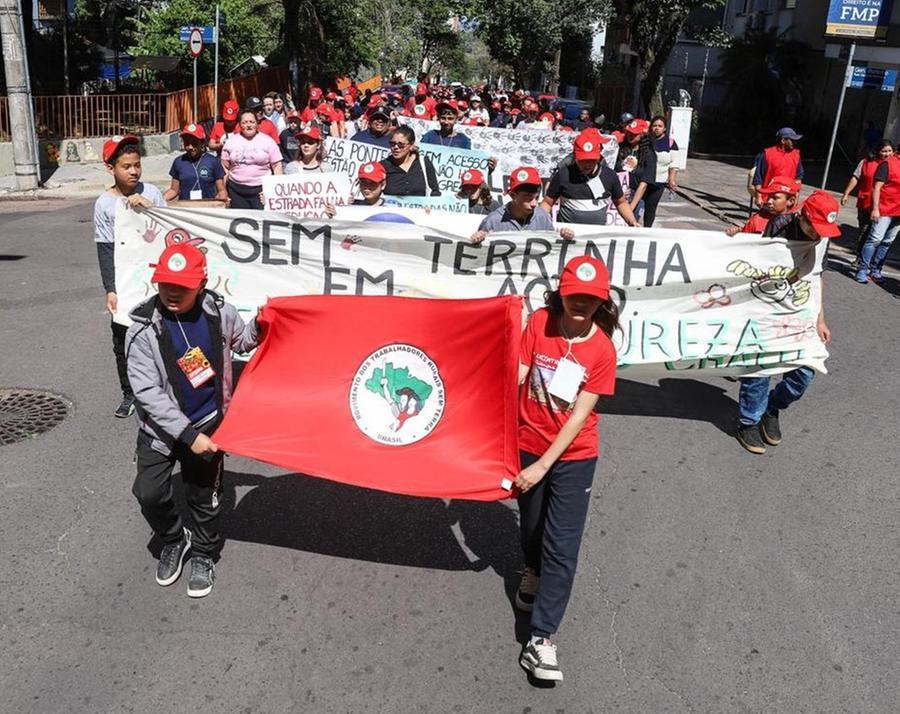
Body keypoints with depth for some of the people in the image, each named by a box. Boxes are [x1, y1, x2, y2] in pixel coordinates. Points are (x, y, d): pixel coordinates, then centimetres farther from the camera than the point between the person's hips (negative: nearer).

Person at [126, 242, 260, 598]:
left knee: (204, 496, 12)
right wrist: (188, 435, -24)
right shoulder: (143, 328, -20)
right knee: (149, 493, -9)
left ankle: (203, 555, 38)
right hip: (162, 426, -1)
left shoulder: (218, 310, -12)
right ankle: (174, 541, 23)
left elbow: (241, 341, 10)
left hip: (208, 422, 2)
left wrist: (260, 325, -12)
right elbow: (147, 392, -21)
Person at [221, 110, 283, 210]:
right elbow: (225, 168, 11)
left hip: (262, 190, -2)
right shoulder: (231, 142, 9)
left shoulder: (268, 141, 2)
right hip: (236, 190, 2)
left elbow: (277, 166, 2)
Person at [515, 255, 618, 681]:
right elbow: (515, 377, -9)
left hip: (574, 457, -2)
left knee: (562, 546, -4)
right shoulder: (539, 322, -9)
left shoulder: (603, 350, -14)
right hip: (528, 445, 2)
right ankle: (533, 572, 54)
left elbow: (579, 416, -16)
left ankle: (540, 639, 5)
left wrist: (542, 466, -18)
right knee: (531, 527, 22)